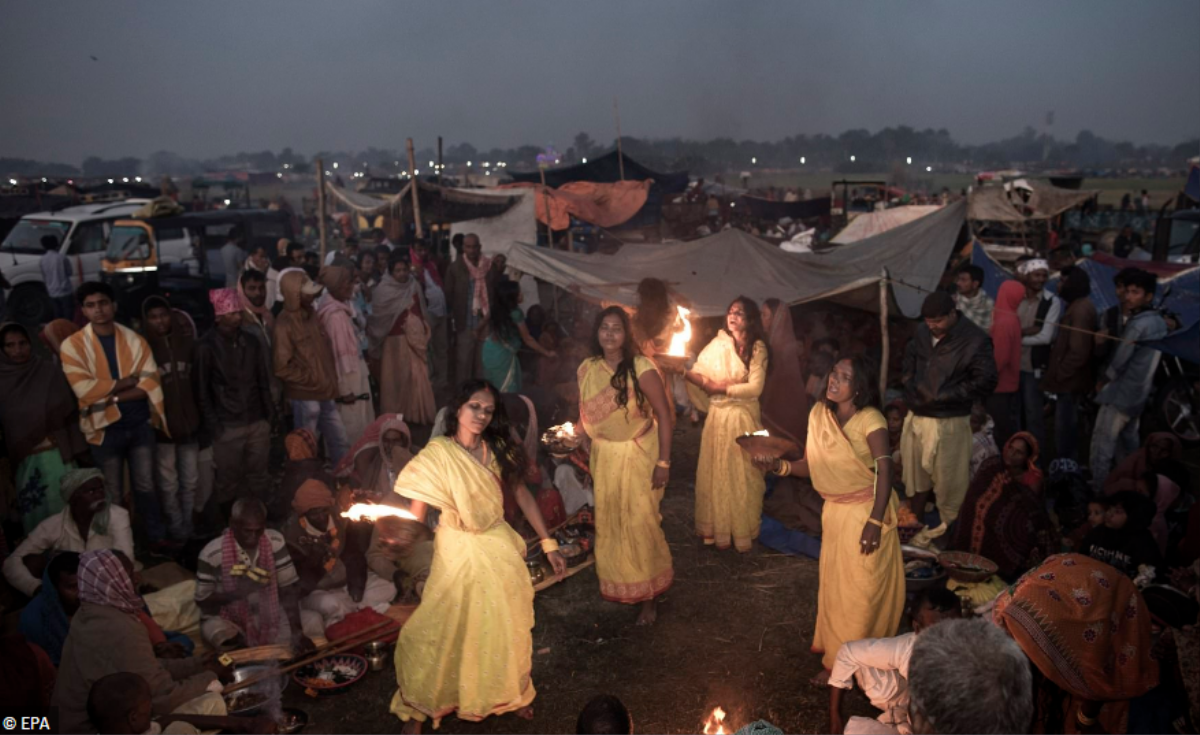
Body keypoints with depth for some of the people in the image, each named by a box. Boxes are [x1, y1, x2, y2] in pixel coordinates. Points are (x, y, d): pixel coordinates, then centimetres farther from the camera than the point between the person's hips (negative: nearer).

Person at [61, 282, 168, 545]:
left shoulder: (134, 339, 0)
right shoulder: (73, 345, -7)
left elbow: (151, 382, -8)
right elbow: (85, 390, -18)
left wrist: (110, 397, -17)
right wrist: (129, 380, -13)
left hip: (141, 424, 2)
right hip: (105, 429, -2)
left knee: (146, 486, 12)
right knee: (112, 495, 11)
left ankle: (157, 538, 24)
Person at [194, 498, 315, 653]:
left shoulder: (275, 542, -12)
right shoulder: (212, 554, -20)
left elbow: (289, 589, -12)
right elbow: (202, 600, -11)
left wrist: (297, 632, -24)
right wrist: (238, 592, -29)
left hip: (267, 615, 3)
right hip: (225, 619, -3)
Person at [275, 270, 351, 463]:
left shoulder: (312, 314, 9)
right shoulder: (284, 324, -14)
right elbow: (282, 367, -15)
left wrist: (332, 381, 9)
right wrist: (311, 380, -11)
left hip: (326, 393, 7)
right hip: (305, 396, -7)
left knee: (340, 443, 12)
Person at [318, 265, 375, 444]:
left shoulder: (344, 306, 4)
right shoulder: (336, 315, -24)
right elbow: (340, 353, -22)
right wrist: (345, 388, -19)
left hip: (355, 372, 9)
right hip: (348, 377, -9)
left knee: (360, 422, 19)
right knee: (352, 426, 4)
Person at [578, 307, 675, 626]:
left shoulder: (640, 368, -14)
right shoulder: (587, 369, 0)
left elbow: (663, 414, -13)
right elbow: (586, 415, 9)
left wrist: (664, 462, -16)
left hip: (638, 456, -4)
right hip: (603, 457, 4)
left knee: (640, 524, -1)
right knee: (607, 524, 11)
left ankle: (648, 596, 14)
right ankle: (614, 586, 31)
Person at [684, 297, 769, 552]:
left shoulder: (757, 348, -4)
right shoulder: (718, 344, 5)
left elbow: (755, 387, -12)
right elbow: (693, 372, 2)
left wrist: (721, 389, -12)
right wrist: (708, 384, -17)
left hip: (743, 417, -3)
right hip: (717, 416, 3)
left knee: (741, 474, 2)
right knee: (715, 472, 6)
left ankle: (743, 531, 13)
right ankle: (718, 529, 15)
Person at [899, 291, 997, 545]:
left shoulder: (974, 340, -14)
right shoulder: (922, 333, 3)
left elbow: (985, 382, -15)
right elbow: (908, 364, 20)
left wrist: (942, 396, -16)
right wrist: (912, 389, 2)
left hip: (948, 423, -6)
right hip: (916, 417, 6)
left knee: (948, 483, 6)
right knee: (915, 477, 17)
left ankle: (950, 531, 24)